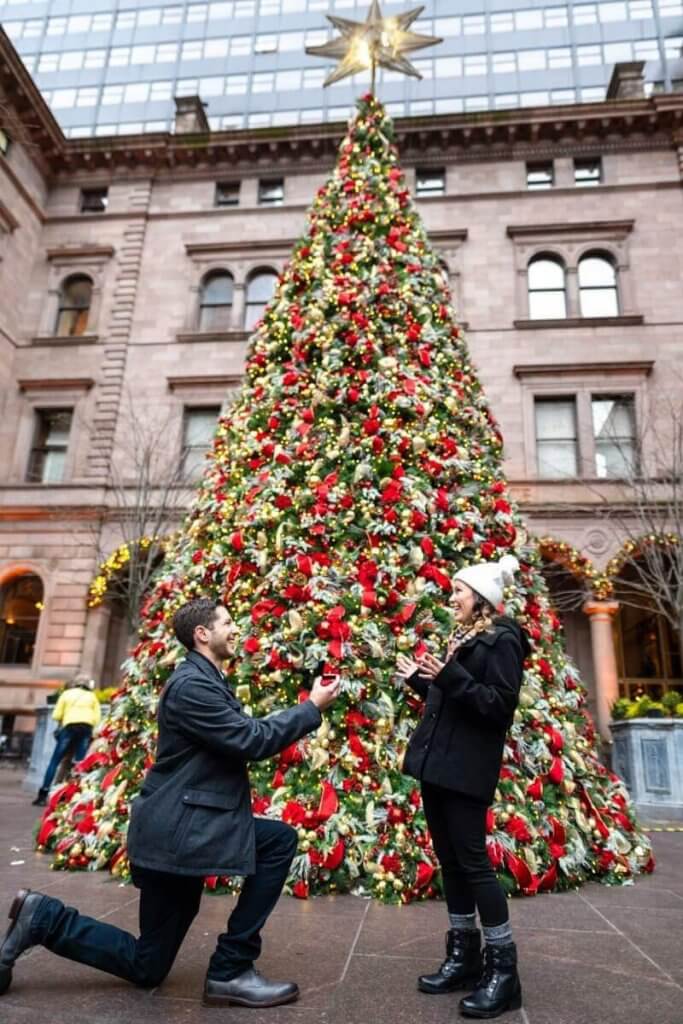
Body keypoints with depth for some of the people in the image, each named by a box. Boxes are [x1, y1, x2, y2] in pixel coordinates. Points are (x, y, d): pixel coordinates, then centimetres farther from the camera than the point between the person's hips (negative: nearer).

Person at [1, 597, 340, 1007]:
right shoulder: (191, 684, -20)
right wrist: (312, 708, -14)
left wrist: (305, 710, 8)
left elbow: (245, 735, 15)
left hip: (191, 824, 10)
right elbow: (250, 740, -22)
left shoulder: (208, 680, 12)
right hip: (176, 830, -10)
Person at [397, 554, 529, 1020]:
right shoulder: (463, 637, 15)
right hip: (438, 764, 9)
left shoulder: (501, 640, -10)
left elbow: (499, 706, -19)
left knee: (473, 860, -3)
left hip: (466, 770, -9)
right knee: (450, 860, 13)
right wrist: (422, 679, 14)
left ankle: (503, 970, 11)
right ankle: (463, 956, 25)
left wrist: (450, 676, -27)